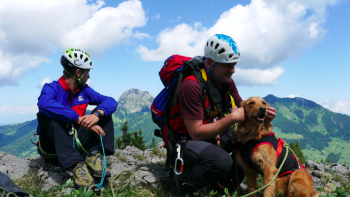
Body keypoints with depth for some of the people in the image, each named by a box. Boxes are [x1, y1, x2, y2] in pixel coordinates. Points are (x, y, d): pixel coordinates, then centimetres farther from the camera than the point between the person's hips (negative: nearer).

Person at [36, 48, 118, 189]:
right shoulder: (52, 88, -13)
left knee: (104, 112, -7)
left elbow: (111, 101, -9)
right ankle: (76, 165, -40)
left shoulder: (84, 90, 3)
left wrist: (97, 114, -32)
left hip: (76, 143, 4)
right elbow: (45, 103, -37)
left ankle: (94, 155, -23)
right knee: (48, 114, -32)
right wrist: (80, 120, -43)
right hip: (53, 147, -4)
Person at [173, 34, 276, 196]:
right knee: (223, 162, -35)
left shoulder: (227, 81, 1)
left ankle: (225, 184, 9)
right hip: (186, 140, -8)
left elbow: (243, 112, 7)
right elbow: (196, 133, -27)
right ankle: (185, 181, -6)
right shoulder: (191, 85, -25)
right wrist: (232, 118, -29)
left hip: (216, 135, 9)